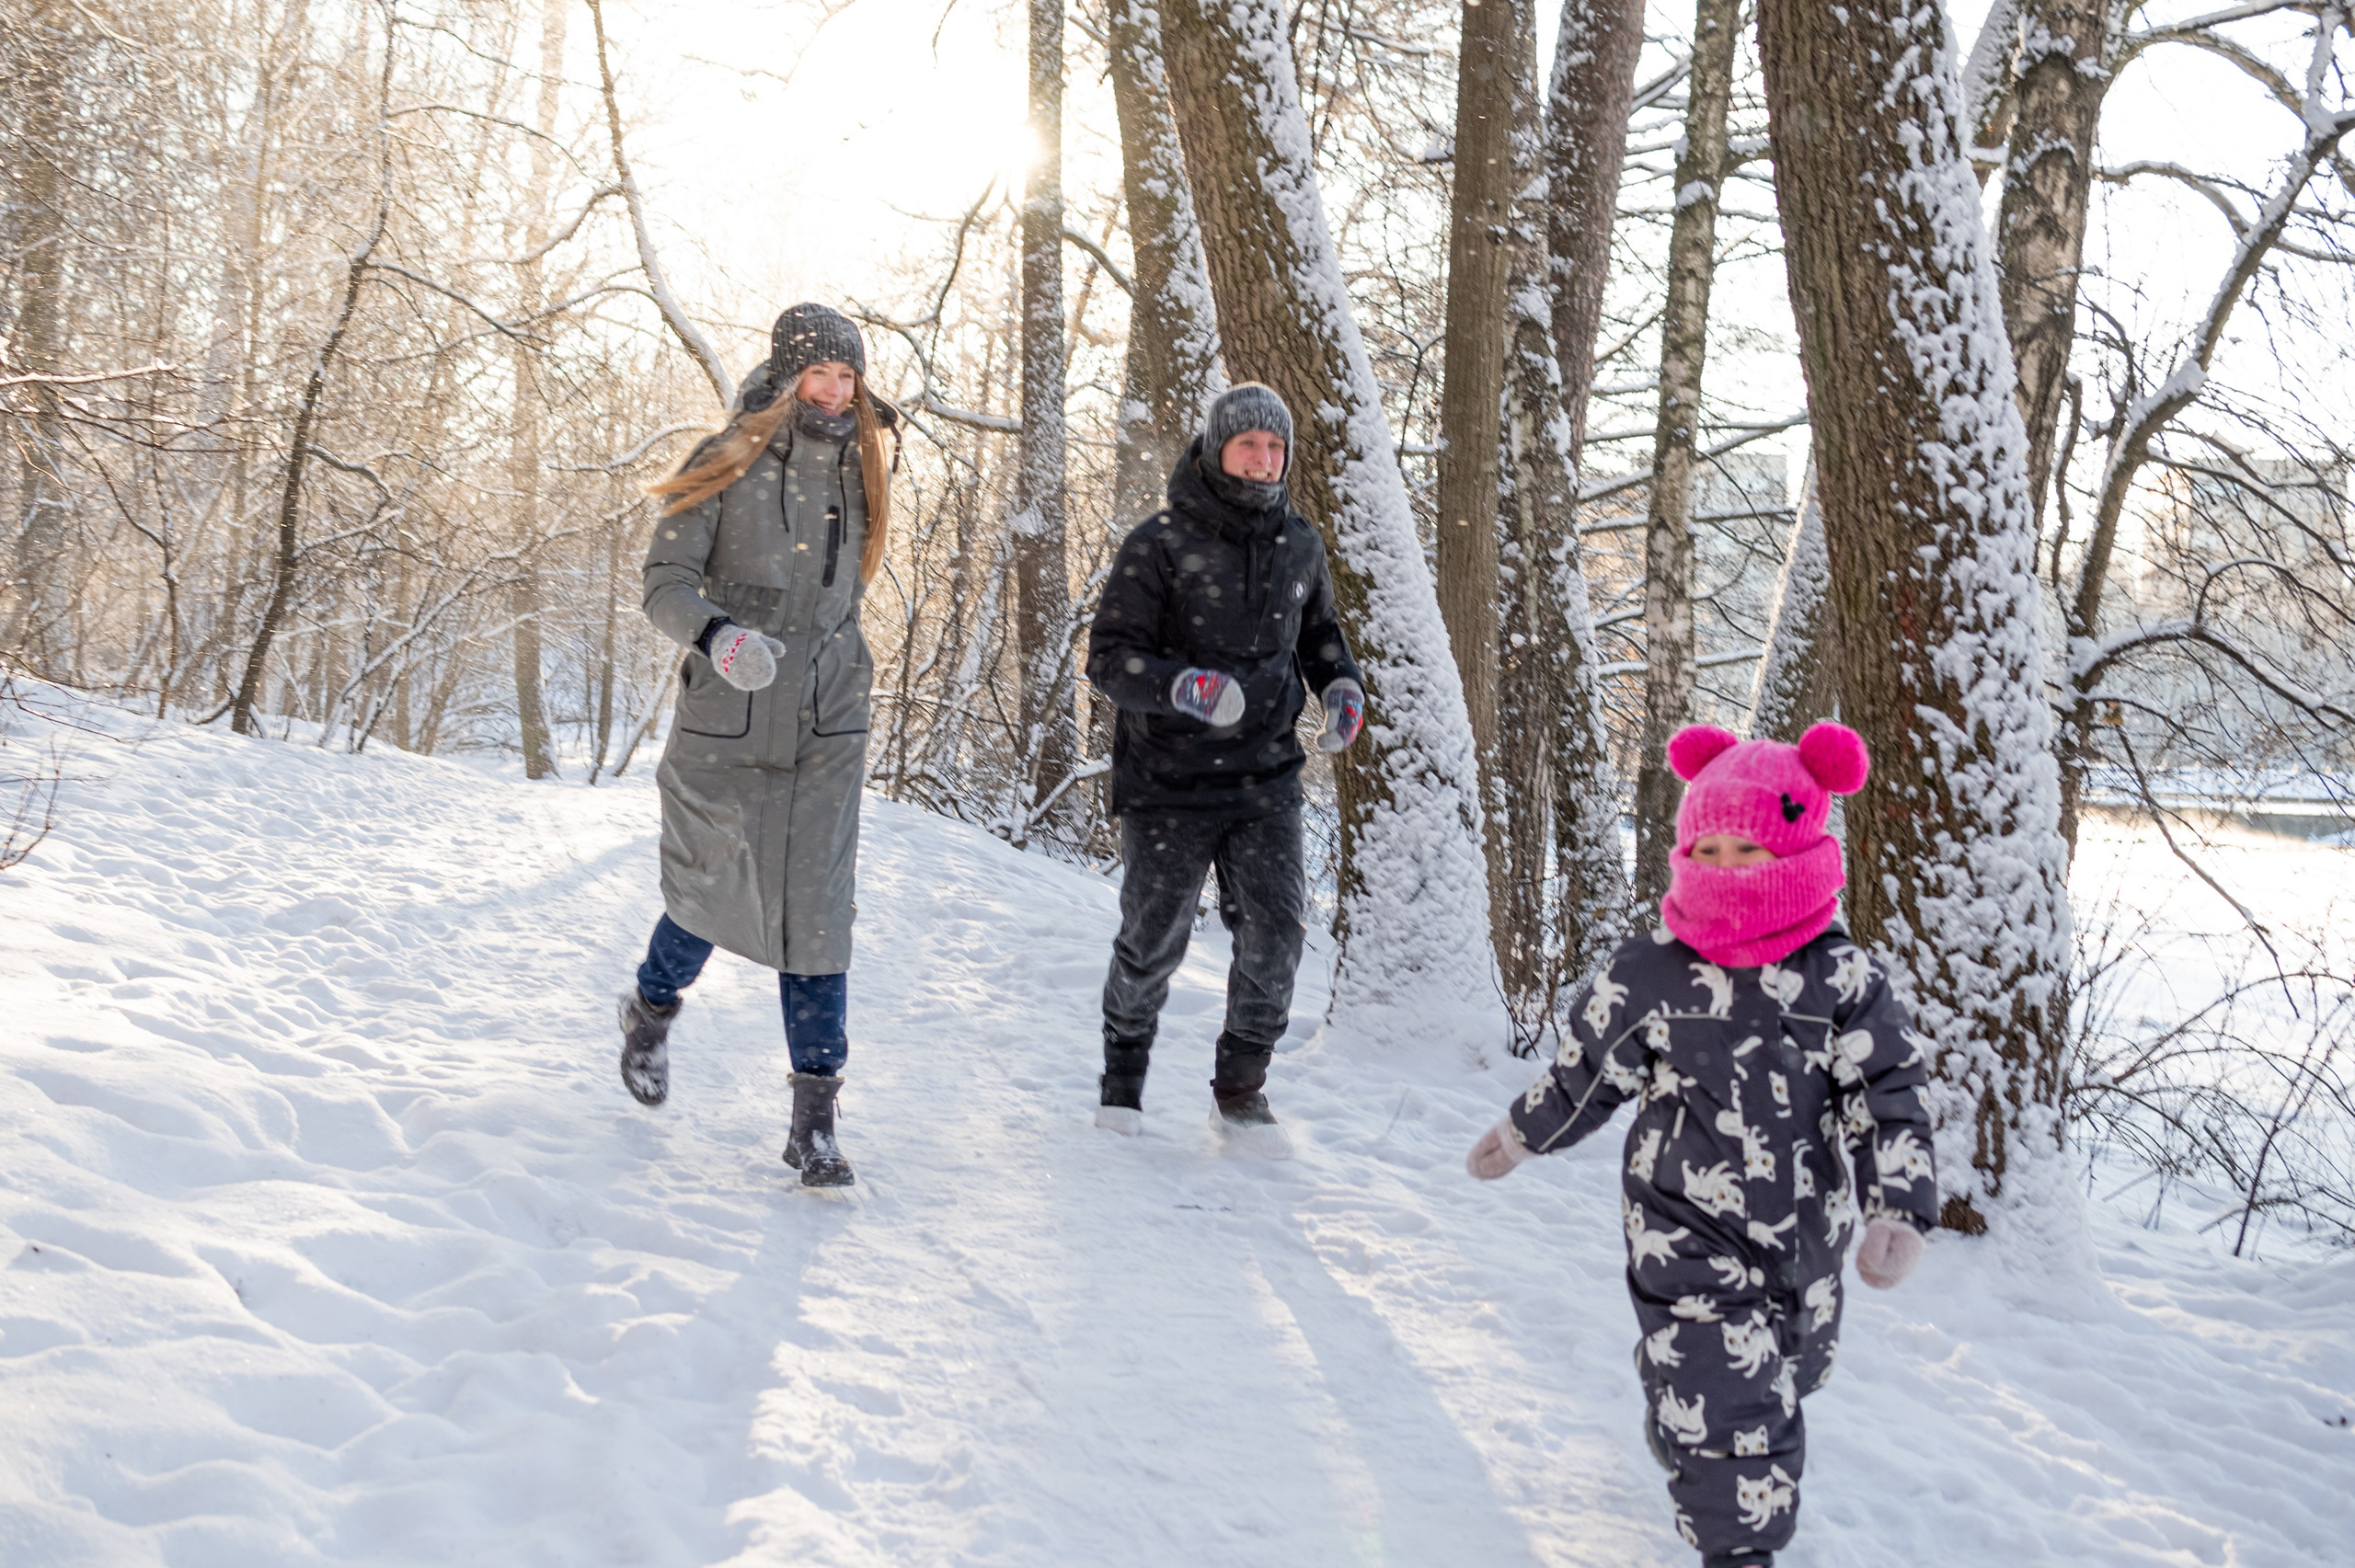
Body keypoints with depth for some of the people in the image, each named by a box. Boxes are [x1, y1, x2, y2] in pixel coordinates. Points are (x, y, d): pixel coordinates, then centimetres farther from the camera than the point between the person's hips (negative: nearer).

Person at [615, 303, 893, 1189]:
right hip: (725, 727, -3)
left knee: (816, 912, -4)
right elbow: (666, 582, -11)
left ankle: (815, 1117, 1)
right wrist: (717, 635, -31)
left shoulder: (855, 476, 10)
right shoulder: (728, 467, -6)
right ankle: (651, 1009, 43)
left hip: (826, 732, 3)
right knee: (712, 896, 9)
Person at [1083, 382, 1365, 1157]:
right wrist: (1182, 687, -29)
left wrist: (1343, 685, 3)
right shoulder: (1160, 544, -10)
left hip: (1265, 778, 4)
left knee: (1277, 935, -4)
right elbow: (1109, 656, -12)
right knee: (1152, 941, 7)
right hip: (1168, 780, -3)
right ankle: (1123, 1076, 31)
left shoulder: (1299, 546, 6)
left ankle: (1241, 1091, 16)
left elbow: (1319, 629, 24)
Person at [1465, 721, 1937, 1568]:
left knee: (1785, 1375, 22)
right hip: (1686, 1234, -3)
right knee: (1722, 1386, -7)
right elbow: (1589, 1069, 3)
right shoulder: (1650, 972, -12)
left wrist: (1900, 1211, -17)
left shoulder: (1842, 977, -11)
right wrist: (1521, 1133, 14)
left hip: (1803, 1230, 3)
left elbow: (1890, 1094, -8)